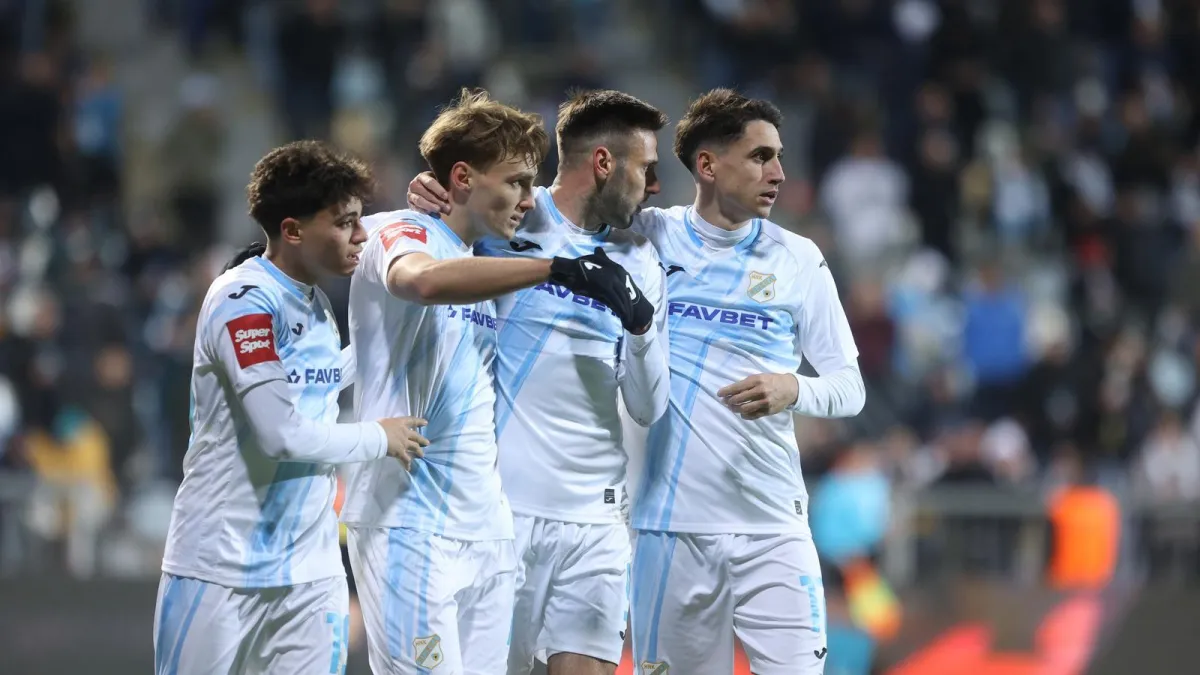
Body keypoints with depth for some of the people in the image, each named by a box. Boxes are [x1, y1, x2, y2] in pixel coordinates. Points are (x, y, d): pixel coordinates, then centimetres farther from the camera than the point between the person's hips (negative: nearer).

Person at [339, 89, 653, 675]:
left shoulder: (482, 263, 19)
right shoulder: (400, 233, -7)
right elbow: (424, 279, -31)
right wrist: (558, 268, -37)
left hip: (486, 529, 8)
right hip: (410, 522, -8)